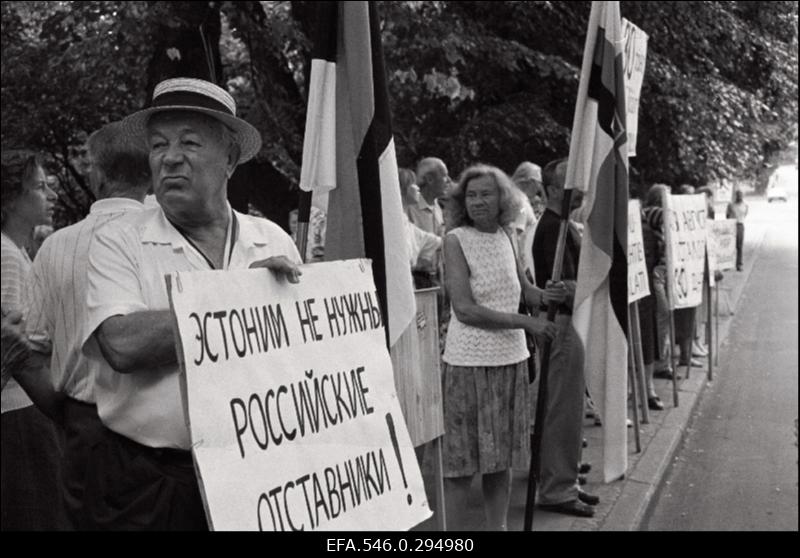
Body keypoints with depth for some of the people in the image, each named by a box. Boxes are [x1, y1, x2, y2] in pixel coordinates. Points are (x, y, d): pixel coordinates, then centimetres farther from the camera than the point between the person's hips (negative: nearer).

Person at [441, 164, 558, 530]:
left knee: (503, 454, 13)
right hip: (469, 361, -6)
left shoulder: (505, 236, 8)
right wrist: (525, 322, -16)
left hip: (511, 358, 6)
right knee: (462, 459, 0)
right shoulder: (456, 239, -9)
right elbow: (464, 308, -16)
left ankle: (498, 526, 25)